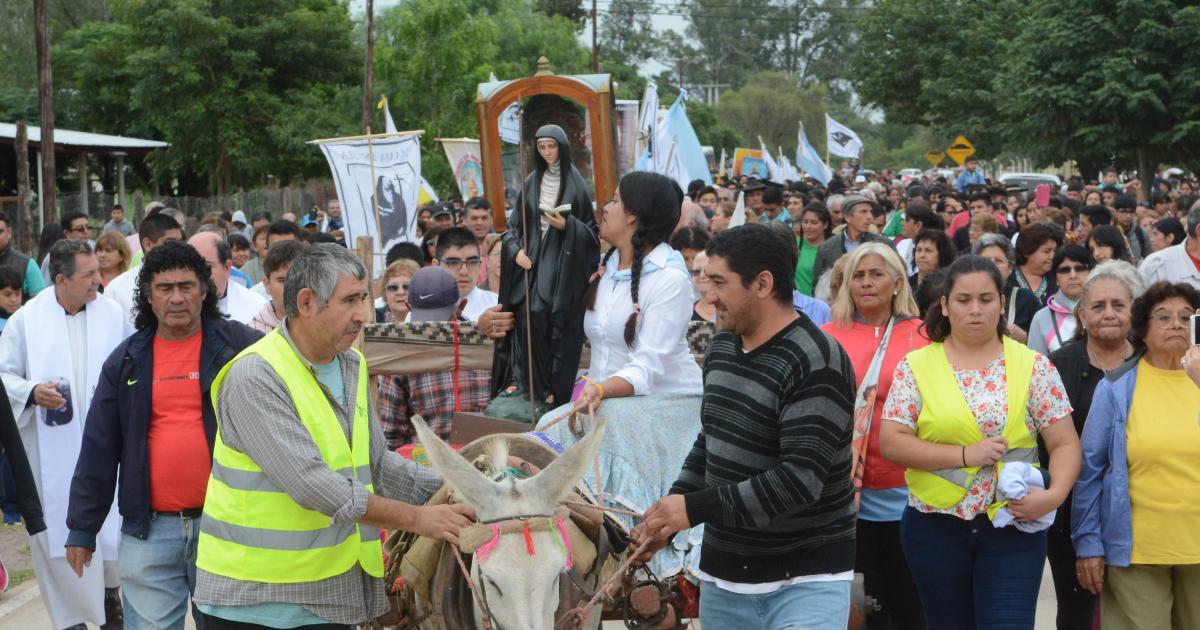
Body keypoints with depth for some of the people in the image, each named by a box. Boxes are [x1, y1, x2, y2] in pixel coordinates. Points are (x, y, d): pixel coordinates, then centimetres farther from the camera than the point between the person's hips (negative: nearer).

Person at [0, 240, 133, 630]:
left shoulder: (113, 315, 1)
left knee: (113, 530, 3)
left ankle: (109, 590, 33)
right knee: (56, 533, 4)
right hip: (51, 452, -1)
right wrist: (32, 391, -17)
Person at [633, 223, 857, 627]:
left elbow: (800, 479, -25)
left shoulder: (817, 363, -18)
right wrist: (670, 514, 4)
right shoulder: (720, 347, 7)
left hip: (805, 581, -7)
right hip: (723, 574, 7)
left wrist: (695, 509, -23)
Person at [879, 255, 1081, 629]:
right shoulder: (916, 366, -1)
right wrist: (964, 454, -16)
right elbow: (892, 444, -8)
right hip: (935, 527, 1)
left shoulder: (1033, 366, 0)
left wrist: (1054, 494, -19)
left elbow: (1065, 444, -1)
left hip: (1013, 527, -1)